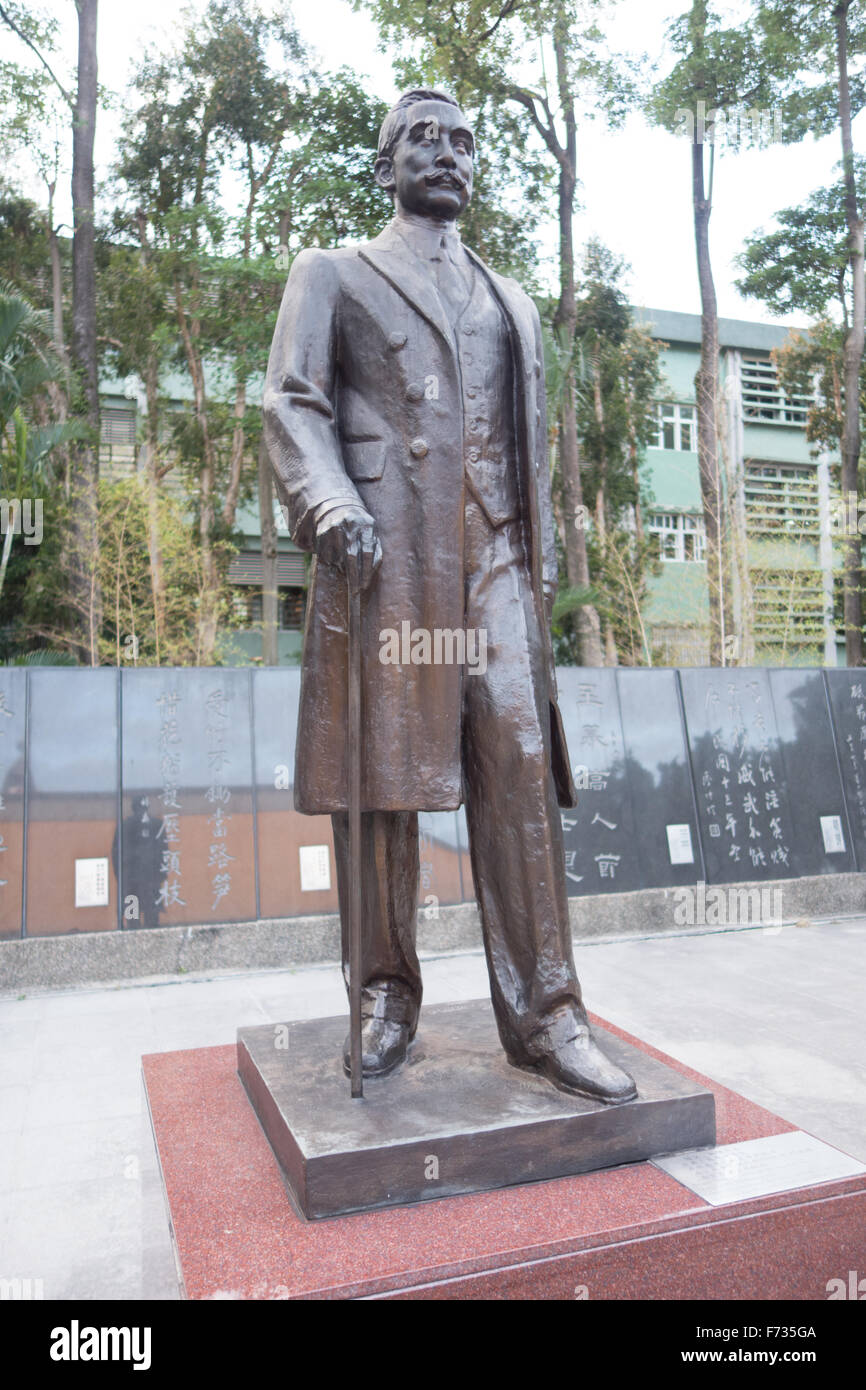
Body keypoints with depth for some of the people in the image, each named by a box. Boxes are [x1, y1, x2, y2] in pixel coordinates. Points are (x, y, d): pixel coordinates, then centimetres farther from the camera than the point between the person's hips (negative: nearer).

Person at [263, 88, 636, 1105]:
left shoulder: (512, 304, 28)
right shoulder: (333, 275, 17)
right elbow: (292, 404, 2)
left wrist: (543, 568, 15)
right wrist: (333, 507, -17)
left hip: (493, 566, 3)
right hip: (383, 562, -2)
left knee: (519, 777, -6)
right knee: (379, 779, -1)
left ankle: (543, 1017, 0)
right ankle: (386, 996, 13)